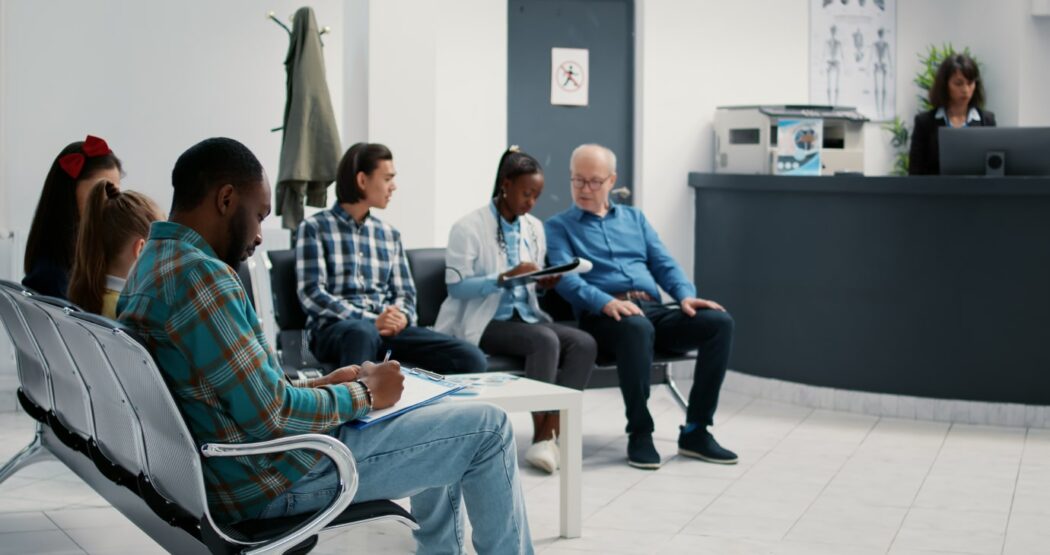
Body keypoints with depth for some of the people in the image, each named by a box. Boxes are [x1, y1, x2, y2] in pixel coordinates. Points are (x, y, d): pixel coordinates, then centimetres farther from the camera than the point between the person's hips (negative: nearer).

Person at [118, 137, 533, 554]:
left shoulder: (152, 266, 9)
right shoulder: (199, 274, -23)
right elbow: (271, 418, -25)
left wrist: (319, 387, 8)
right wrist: (364, 393, -9)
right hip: (269, 478, -10)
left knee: (445, 422, 25)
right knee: (486, 427, -1)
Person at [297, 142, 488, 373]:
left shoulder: (389, 234, 21)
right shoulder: (314, 228, 4)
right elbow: (312, 294, -6)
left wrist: (401, 317, -8)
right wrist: (372, 320, -17)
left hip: (387, 327, 5)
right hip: (335, 327, -4)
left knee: (471, 358, -21)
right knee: (363, 331, -44)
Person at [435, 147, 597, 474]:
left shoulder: (534, 228, 16)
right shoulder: (469, 228, -5)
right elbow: (456, 286, -12)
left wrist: (545, 282, -5)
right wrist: (504, 277, -24)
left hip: (525, 317, 6)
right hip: (483, 322, -6)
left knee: (584, 343, -21)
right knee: (545, 340, -33)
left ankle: (548, 435, -27)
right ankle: (542, 435, -26)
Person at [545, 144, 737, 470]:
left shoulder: (634, 218, 26)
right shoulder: (558, 227, 11)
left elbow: (664, 264, 16)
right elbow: (565, 278, -7)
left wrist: (685, 295, -6)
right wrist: (606, 302, -26)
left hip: (653, 309, 5)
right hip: (602, 316, -5)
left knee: (719, 322, -21)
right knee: (637, 326, -41)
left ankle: (695, 431, -17)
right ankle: (639, 433, -26)